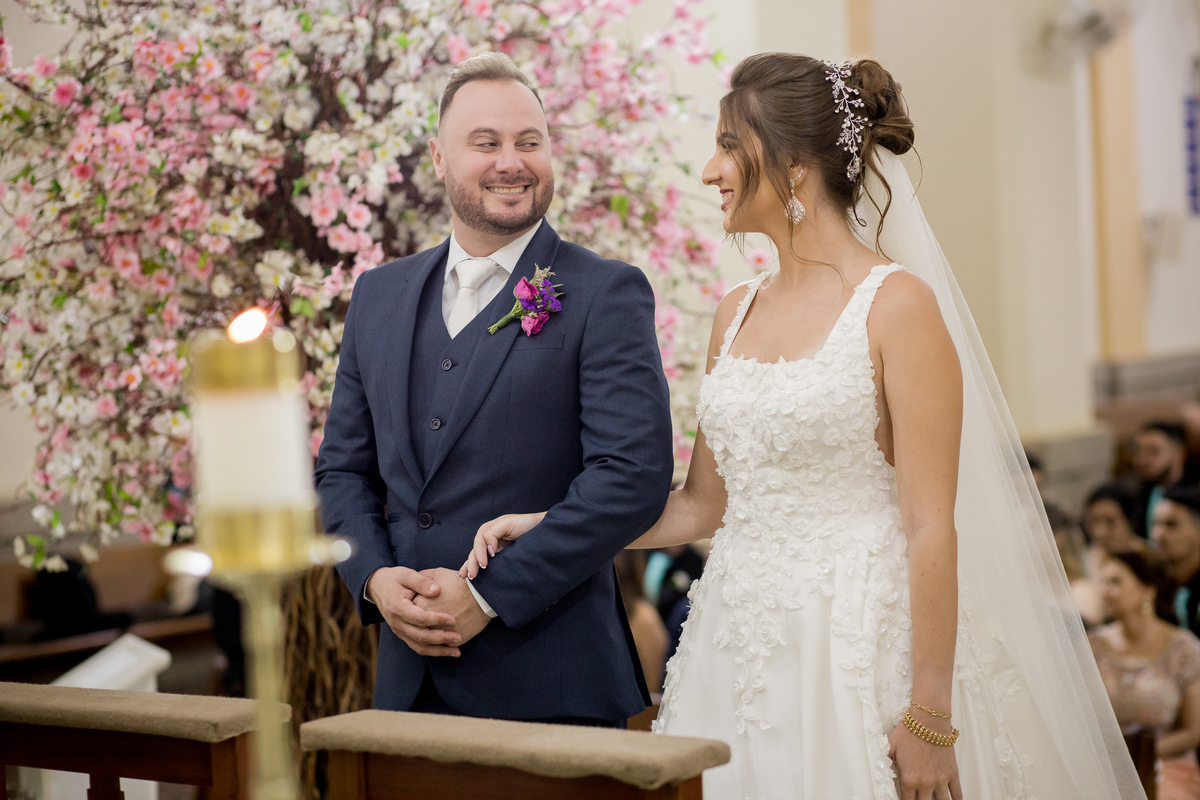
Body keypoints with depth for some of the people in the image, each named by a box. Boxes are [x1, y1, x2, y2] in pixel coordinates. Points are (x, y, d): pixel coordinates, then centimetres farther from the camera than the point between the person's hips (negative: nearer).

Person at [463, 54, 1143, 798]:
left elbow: (930, 526, -12)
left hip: (859, 650, -6)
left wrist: (930, 722, -15)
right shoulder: (737, 315, 11)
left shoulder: (897, 305, -9)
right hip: (741, 648, 6)